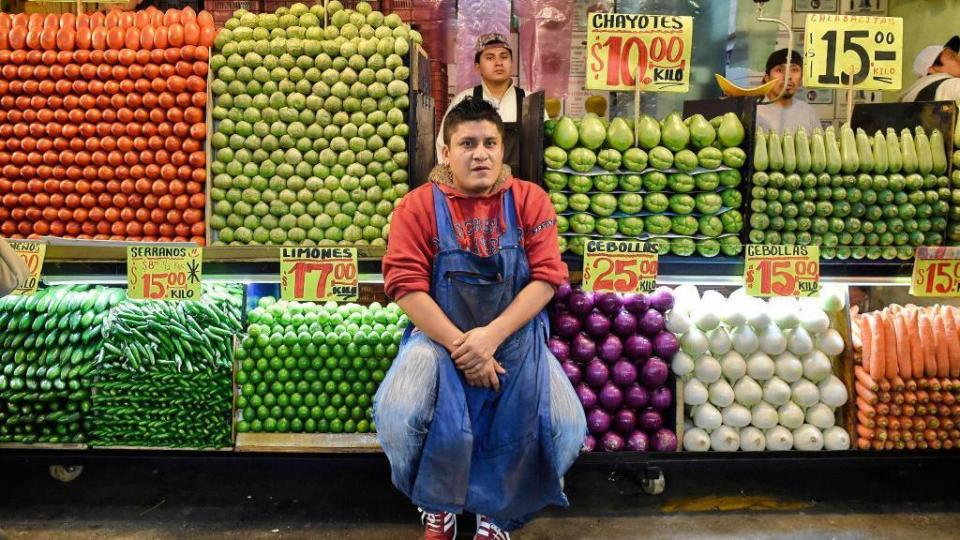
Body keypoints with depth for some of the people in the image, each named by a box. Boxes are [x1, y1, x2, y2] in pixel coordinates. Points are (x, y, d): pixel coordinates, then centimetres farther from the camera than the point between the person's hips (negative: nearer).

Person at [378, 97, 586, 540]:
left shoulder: (530, 200, 1)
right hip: (439, 336, -1)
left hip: (516, 338, 1)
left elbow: (546, 277, -7)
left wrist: (491, 336, -18)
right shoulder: (419, 206, -3)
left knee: (566, 427, -20)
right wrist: (459, 345, -18)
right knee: (397, 417, -27)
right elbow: (407, 286, -10)